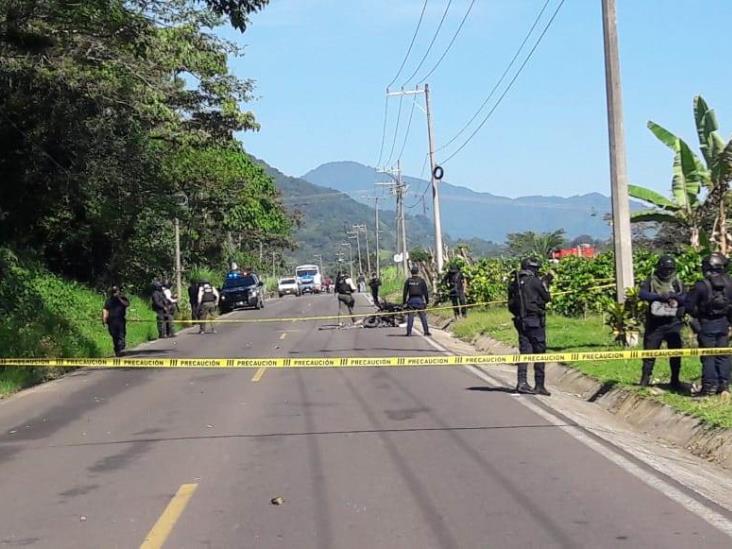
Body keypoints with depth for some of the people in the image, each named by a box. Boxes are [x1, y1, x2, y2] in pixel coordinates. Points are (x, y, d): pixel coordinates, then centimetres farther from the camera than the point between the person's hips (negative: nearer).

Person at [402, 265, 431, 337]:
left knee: (410, 317, 2)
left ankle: (409, 332, -3)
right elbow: (425, 291, 2)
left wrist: (404, 301, 8)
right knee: (423, 316, 5)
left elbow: (405, 292, 3)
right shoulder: (421, 280, 1)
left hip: (411, 300, 1)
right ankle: (426, 331, 3)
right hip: (419, 300, -1)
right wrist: (427, 301, 8)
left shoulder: (408, 280, 3)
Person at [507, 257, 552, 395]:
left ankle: (521, 382, -4)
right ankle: (539, 385, 4)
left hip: (520, 321, 6)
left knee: (524, 351, 7)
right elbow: (547, 298, -2)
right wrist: (546, 284, 15)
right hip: (535, 320, -6)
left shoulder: (514, 283, 8)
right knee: (539, 352, 2)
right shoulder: (534, 281, -10)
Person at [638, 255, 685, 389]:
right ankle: (645, 379, 14)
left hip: (673, 323, 2)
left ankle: (675, 380, 16)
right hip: (655, 323, -2)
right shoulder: (651, 281, 1)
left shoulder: (677, 283, 7)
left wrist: (674, 296, -22)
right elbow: (642, 294, -16)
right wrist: (660, 296, -28)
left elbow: (686, 298, -3)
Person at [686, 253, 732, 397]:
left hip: (706, 325, -4)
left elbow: (689, 306, -11)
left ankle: (709, 386, 1)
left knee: (708, 356, 2)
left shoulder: (701, 286, -14)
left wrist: (697, 315, 9)